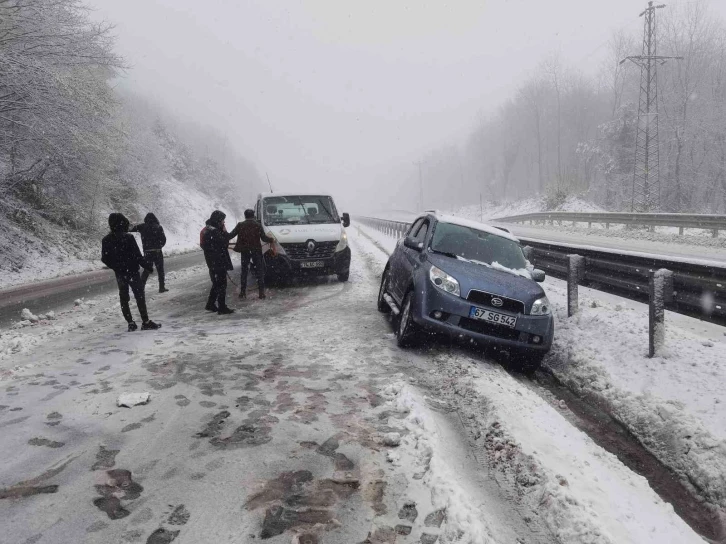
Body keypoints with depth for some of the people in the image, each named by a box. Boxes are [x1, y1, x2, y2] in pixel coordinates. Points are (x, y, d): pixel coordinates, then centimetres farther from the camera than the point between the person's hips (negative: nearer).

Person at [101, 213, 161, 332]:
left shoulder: (106, 240, 0)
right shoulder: (128, 237, -17)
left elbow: (104, 259, 5)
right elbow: (137, 256, -18)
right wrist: (147, 266, -6)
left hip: (119, 273, 5)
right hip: (132, 272, -5)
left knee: (124, 298, 13)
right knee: (139, 296, 1)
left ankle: (130, 323, 14)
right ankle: (145, 322, 3)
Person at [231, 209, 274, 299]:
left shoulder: (240, 225, 0)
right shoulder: (258, 225, -4)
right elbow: (264, 237, -7)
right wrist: (271, 240, 11)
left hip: (244, 251, 2)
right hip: (256, 250, -2)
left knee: (244, 270, 12)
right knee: (260, 271, 4)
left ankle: (242, 292, 11)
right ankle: (261, 292, -1)